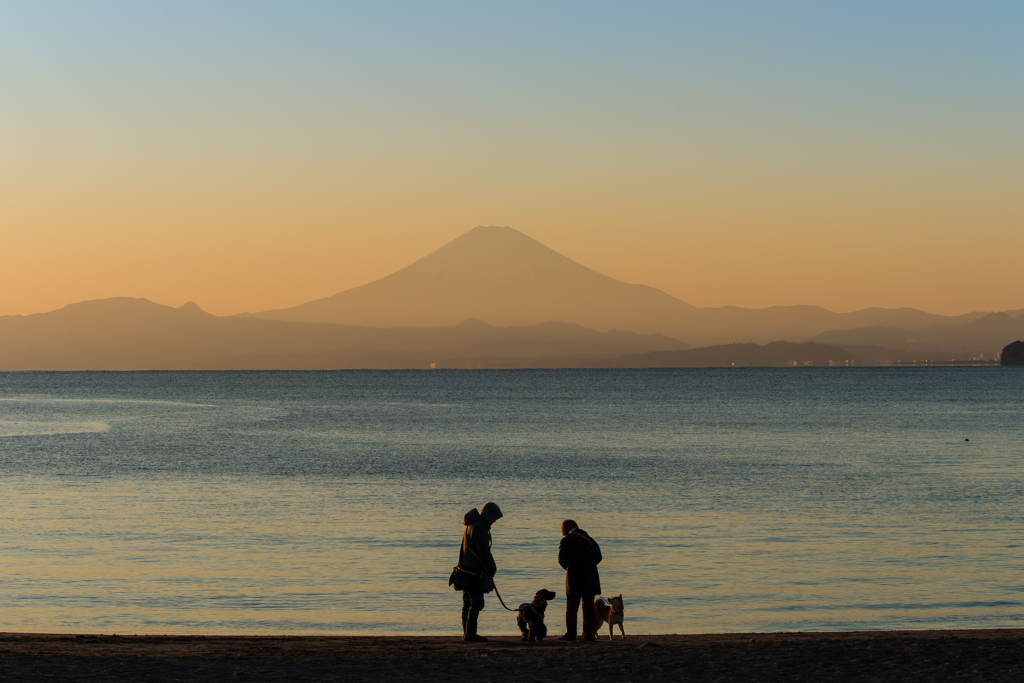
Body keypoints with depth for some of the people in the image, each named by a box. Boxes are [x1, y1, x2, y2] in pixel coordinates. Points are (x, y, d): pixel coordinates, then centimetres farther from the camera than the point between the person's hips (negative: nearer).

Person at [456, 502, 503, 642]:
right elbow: (484, 552, -21)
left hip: (467, 569, 10)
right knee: (476, 603, -8)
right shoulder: (479, 528, -18)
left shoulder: (472, 525, 15)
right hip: (474, 571, -10)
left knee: (468, 602, 12)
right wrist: (492, 569, -9)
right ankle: (470, 633, -10)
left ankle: (467, 633, 15)